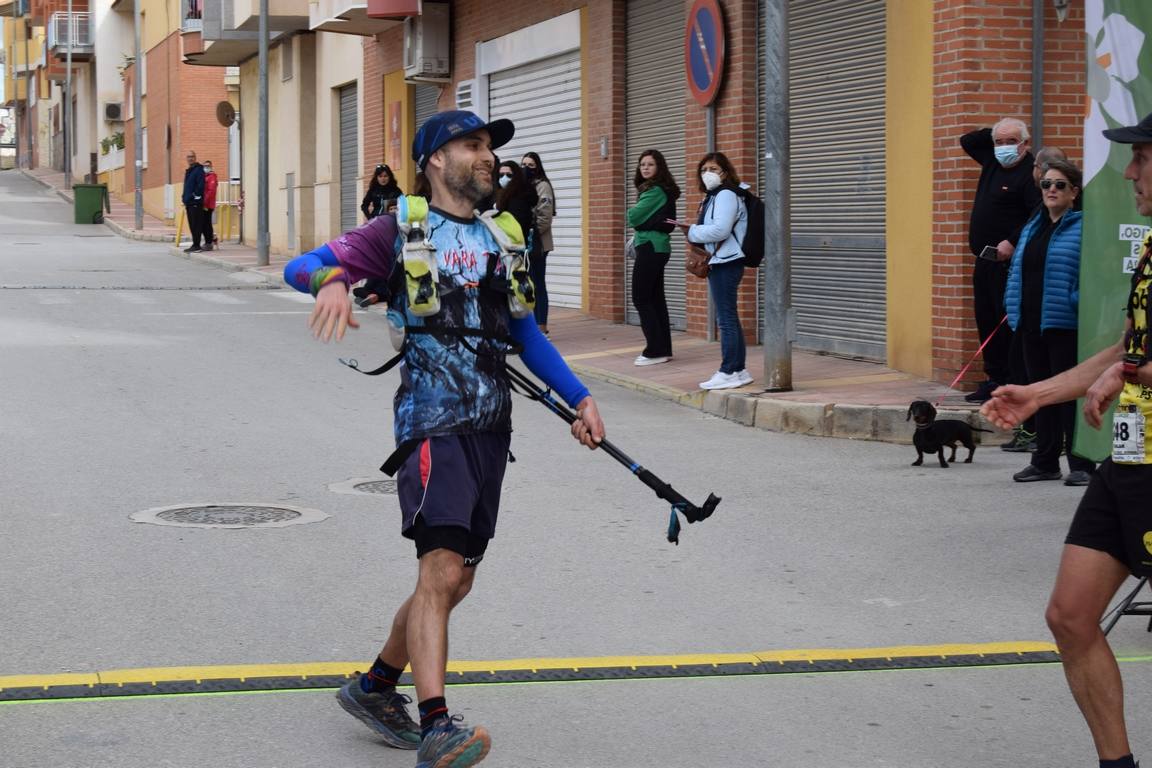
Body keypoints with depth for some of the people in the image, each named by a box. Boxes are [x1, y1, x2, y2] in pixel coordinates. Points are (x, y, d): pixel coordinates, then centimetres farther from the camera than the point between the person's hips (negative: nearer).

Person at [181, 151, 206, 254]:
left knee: (196, 224, -8)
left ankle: (196, 245, -8)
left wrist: (195, 195, -18)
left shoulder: (199, 170, -8)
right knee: (192, 225, 11)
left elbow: (201, 185, -17)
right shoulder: (188, 171, 20)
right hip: (189, 202, 9)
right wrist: (184, 197, 15)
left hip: (196, 202, -9)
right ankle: (195, 245, 16)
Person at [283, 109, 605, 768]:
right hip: (434, 422, -7)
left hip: (491, 426, 7)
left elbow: (526, 333, 27)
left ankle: (375, 688, 30)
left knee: (456, 582, 11)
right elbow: (302, 266, -6)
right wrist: (331, 280, -30)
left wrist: (579, 398, 19)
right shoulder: (403, 230, 2)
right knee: (441, 570, -21)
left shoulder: (496, 239, 20)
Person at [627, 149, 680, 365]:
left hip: (650, 248, -10)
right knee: (656, 298, 11)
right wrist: (637, 236, 2)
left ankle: (655, 351, -8)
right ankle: (664, 349, 14)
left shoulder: (655, 191, -15)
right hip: (658, 247, 10)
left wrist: (632, 211, 3)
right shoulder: (657, 189, 14)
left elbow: (633, 217, -17)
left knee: (641, 298, -7)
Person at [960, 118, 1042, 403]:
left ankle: (1010, 383, -6)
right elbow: (967, 141, 27)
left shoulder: (1030, 173, -13)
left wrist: (1013, 241, -25)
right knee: (986, 321, 11)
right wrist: (993, 134, 13)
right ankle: (994, 378, 17)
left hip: (1008, 262, -9)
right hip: (985, 261, 9)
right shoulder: (992, 161, 13)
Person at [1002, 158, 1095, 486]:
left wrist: (1080, 304, -21)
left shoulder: (1084, 227, -7)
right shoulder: (1032, 227, 17)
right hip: (1031, 325, 7)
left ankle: (1081, 465, 4)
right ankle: (1045, 461, 21)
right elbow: (1016, 271, 20)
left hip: (1065, 326, -7)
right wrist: (1013, 310, 11)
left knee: (1071, 394, -3)